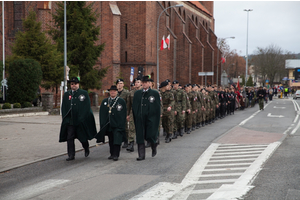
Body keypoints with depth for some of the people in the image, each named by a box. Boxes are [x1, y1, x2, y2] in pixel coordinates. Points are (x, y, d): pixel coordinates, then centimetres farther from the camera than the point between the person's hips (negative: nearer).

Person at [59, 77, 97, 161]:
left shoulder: (84, 93, 0)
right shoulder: (66, 94, 10)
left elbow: (87, 107, -5)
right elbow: (64, 107, 11)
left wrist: (82, 118, -12)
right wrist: (65, 118, 0)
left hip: (81, 120, -2)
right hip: (70, 120, 3)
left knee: (82, 137, 9)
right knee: (70, 138, -2)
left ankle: (86, 149, 36)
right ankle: (71, 155, 4)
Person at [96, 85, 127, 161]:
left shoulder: (122, 101, 3)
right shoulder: (105, 101, 13)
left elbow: (124, 114, 0)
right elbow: (101, 113, 12)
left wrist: (121, 125, -6)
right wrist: (102, 124, 4)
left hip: (118, 124, -4)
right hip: (108, 125, 4)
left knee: (117, 140, -9)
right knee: (111, 140, 10)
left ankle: (116, 155, -7)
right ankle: (112, 154, 20)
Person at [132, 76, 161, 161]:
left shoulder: (155, 93, 3)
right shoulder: (137, 93, 11)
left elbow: (158, 107, 1)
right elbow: (134, 106, 13)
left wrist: (157, 119, -5)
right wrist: (135, 117, 5)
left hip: (151, 119, -3)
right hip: (140, 119, 3)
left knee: (150, 136, -5)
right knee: (140, 137, 0)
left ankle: (154, 147, 28)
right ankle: (141, 155, 7)